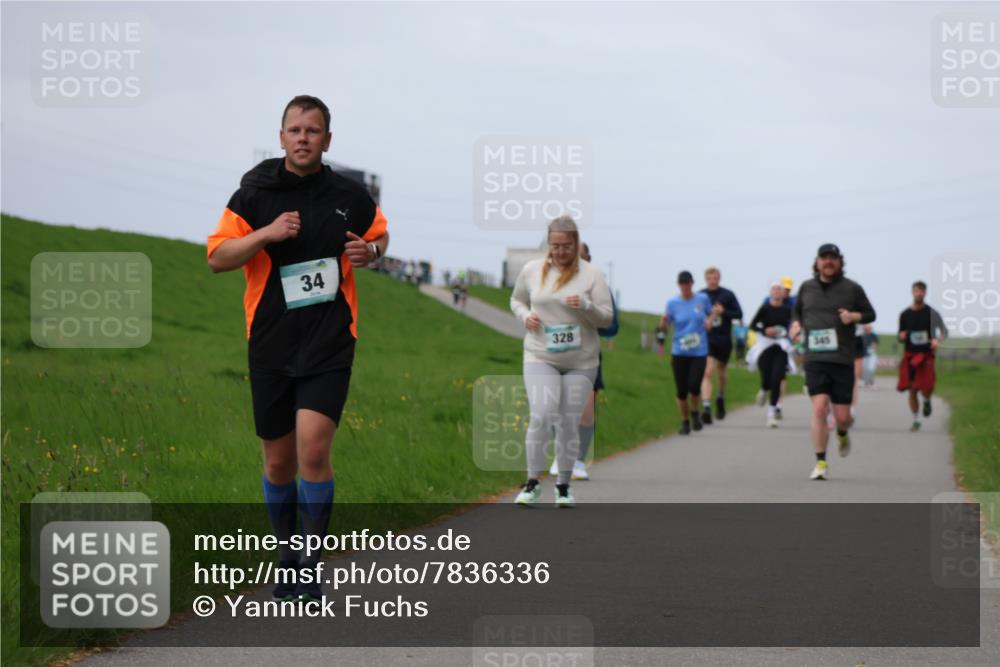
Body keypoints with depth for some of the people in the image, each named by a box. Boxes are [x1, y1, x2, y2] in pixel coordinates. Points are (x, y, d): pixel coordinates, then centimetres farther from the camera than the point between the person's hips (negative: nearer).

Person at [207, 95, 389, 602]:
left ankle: (311, 566, -6)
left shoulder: (350, 196, 3)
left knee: (313, 449, -17)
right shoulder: (254, 194, -1)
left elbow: (380, 234, 21)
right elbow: (216, 257, -4)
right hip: (271, 346, 1)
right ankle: (287, 555, 30)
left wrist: (371, 251, -2)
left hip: (330, 345, -1)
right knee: (278, 462, 9)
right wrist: (266, 234, -18)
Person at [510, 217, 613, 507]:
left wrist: (585, 306, -22)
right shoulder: (532, 270, 3)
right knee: (541, 416, -16)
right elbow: (516, 300, 19)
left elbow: (606, 318, -3)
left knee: (569, 423, 3)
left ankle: (563, 486, 17)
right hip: (540, 357, 0)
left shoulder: (591, 274, -3)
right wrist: (525, 316, -3)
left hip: (581, 361, 0)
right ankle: (532, 483, -5)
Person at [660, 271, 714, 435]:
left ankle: (695, 412, 15)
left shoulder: (703, 299, 2)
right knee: (681, 390, 1)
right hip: (679, 353, 1)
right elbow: (664, 328, 2)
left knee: (694, 386, -15)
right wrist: (663, 322, -21)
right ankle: (685, 421, 20)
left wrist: (710, 319, -2)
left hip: (699, 352, -1)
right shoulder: (673, 303, 0)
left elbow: (712, 312, 20)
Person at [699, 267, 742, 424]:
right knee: (707, 373, -16)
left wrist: (723, 312, -17)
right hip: (707, 340, -1)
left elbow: (739, 314, -1)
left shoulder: (727, 295, -1)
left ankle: (721, 398, 43)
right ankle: (706, 407, -23)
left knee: (721, 372, 16)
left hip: (724, 340, 1)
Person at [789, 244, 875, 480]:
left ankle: (842, 434, 40)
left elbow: (870, 314, 12)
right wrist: (796, 323, 4)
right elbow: (797, 310, 25)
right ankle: (820, 463, -8)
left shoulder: (851, 288, 4)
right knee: (819, 408, -15)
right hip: (815, 359, 0)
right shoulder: (806, 287, 9)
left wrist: (854, 316, -9)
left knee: (842, 416, 1)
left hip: (842, 360, 0)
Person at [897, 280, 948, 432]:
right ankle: (916, 420, 18)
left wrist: (938, 340, -29)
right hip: (910, 355, 2)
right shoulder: (905, 314, 6)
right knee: (912, 390, 2)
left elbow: (944, 331, -8)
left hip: (926, 355, -2)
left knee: (926, 389, -13)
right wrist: (902, 337, -11)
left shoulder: (931, 313, -2)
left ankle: (927, 400, 24)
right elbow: (901, 338, 13)